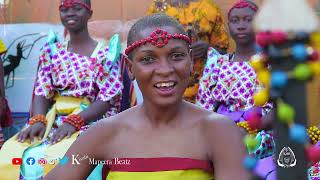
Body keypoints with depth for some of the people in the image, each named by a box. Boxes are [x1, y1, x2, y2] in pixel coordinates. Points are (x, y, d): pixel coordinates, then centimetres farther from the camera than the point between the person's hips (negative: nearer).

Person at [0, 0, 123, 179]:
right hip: (53, 119, 4)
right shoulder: (51, 51, 13)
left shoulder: (106, 53, 1)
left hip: (91, 121, -4)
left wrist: (74, 122, -21)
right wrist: (38, 121, -15)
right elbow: (42, 93, 7)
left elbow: (107, 100, -7)